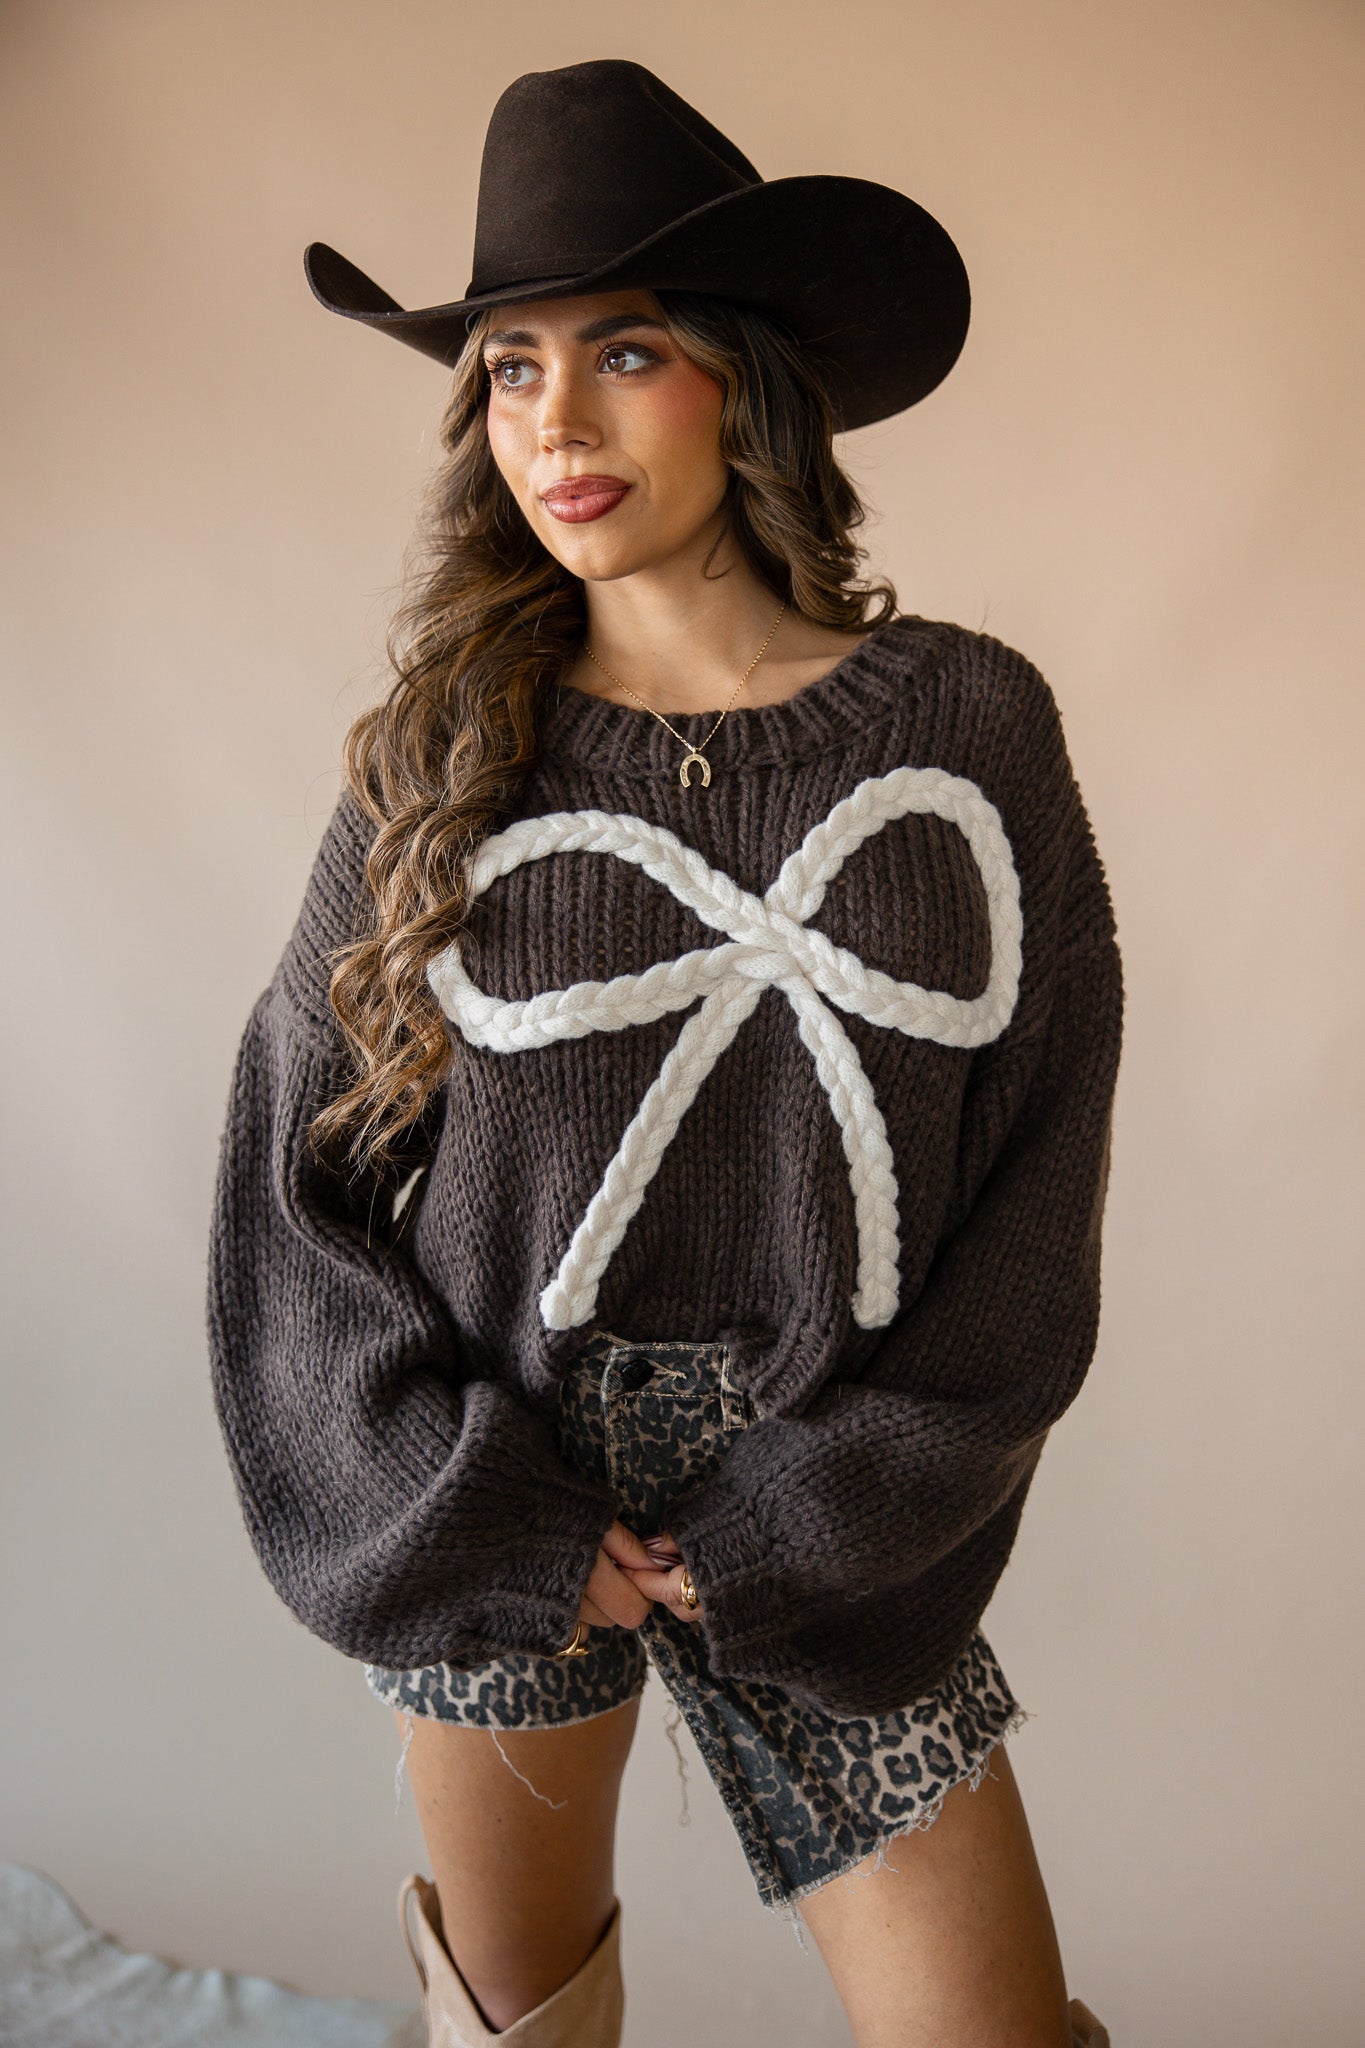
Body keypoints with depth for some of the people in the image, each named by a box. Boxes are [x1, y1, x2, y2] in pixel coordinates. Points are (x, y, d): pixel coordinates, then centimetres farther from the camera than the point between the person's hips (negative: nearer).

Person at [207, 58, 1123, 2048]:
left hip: (833, 1515, 0)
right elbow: (300, 1166, -2)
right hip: (499, 1496, 1)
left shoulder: (969, 725, -6)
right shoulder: (443, 754, -5)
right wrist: (490, 1522, -9)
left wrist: (809, 1522, -8)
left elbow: (1034, 1186, -4)